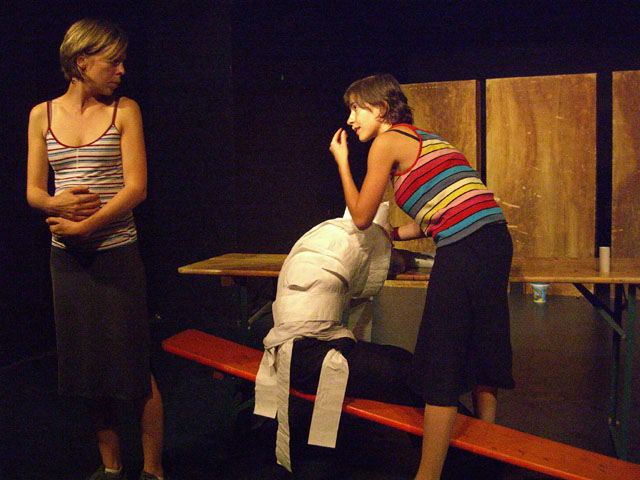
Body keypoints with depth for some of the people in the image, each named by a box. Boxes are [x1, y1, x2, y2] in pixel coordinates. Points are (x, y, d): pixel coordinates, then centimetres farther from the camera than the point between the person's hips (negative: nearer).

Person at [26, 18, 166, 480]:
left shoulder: (125, 110, 2)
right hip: (68, 256, 3)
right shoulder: (42, 115, 9)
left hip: (116, 252, -3)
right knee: (88, 366, 9)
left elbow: (136, 187, -6)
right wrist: (59, 204, -14)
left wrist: (85, 226, -14)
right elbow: (33, 191, 8)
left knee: (135, 367, -1)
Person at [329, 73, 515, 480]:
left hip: (465, 248, -9)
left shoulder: (387, 142, 0)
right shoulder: (423, 139, 25)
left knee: (441, 366, -2)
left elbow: (361, 217, 5)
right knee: (481, 350, 20)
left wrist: (342, 162, 13)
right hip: (496, 238, 9)